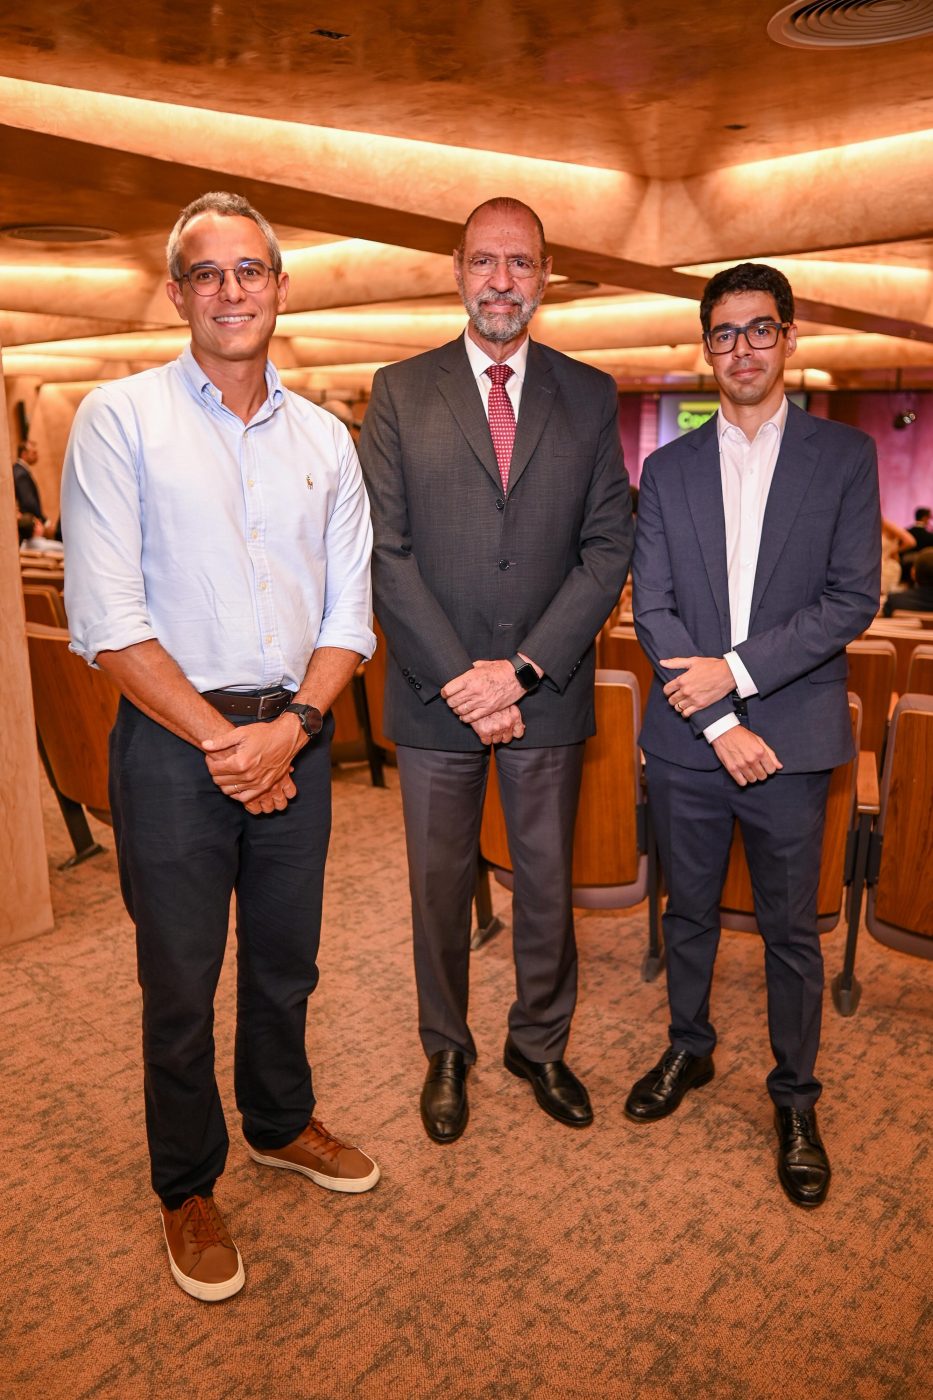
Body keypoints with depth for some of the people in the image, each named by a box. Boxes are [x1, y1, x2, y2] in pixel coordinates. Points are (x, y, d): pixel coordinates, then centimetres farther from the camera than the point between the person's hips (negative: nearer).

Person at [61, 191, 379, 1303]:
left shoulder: (325, 439, 8)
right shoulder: (120, 418, -4)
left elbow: (349, 614, 5)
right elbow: (107, 619, -11)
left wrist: (288, 728, -9)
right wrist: (219, 740, -13)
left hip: (294, 738, 4)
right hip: (172, 742, -3)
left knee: (285, 963, 18)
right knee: (180, 983, 9)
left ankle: (280, 1123, 43)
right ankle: (187, 1188, 32)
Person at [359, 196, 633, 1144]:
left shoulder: (589, 396, 5)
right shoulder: (399, 393, 1)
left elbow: (609, 547, -1)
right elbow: (385, 552, -5)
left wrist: (523, 669, -12)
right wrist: (458, 680, -13)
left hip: (547, 693, 1)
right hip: (434, 695, 0)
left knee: (547, 883, 13)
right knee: (439, 887, 12)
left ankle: (539, 1044, 35)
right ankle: (446, 1052, 33)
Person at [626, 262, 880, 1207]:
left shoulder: (844, 457, 2)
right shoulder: (668, 469, 6)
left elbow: (853, 599, -6)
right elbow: (652, 608, -1)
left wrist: (737, 670, -15)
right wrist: (720, 723, -10)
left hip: (792, 738, -2)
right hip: (687, 738, 2)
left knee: (791, 931, 9)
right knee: (689, 912, 16)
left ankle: (794, 1101, 28)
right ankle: (689, 1050, 39)